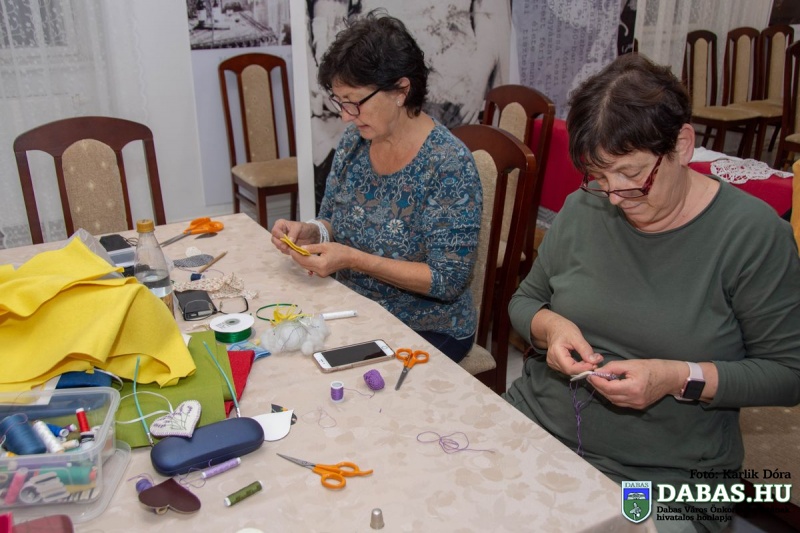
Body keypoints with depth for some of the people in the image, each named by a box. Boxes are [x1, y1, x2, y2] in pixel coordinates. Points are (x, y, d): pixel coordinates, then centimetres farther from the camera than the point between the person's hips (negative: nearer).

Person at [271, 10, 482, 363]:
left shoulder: (449, 165, -20)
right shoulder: (354, 139, -1)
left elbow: (448, 280, -19)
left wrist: (354, 259, -26)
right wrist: (310, 233, -12)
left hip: (427, 332, -5)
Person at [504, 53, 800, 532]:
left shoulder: (753, 231, -9)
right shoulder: (582, 208, 2)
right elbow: (525, 300, 14)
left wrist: (679, 378, -18)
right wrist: (549, 326, -9)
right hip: (537, 422, 3)